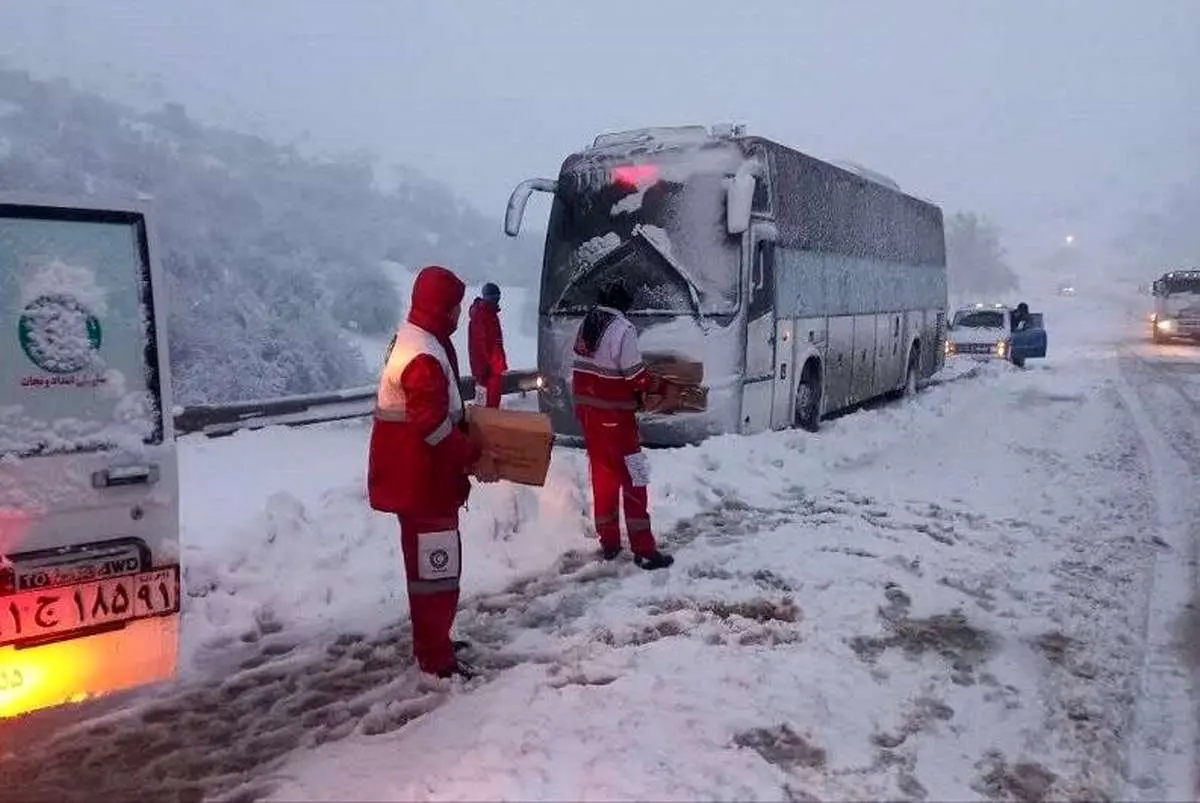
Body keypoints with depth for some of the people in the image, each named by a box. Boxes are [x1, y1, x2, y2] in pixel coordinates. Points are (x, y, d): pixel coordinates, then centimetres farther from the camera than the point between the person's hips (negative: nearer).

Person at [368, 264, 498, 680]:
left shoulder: (415, 339, 12)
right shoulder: (424, 356, -23)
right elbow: (434, 426, -26)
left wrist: (470, 427, 12)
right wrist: (474, 457, -18)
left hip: (418, 475, 11)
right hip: (422, 480, -11)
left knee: (429, 563, 20)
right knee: (435, 567, -1)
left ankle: (431, 641, 33)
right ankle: (435, 657, 9)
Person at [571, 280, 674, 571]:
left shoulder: (586, 324, 7)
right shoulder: (622, 329, -16)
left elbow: (583, 366, 11)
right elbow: (636, 376, -16)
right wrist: (658, 384, 0)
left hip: (587, 410, 7)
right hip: (615, 414, -7)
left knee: (602, 475, 15)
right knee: (632, 479, -1)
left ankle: (608, 543, 21)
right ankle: (644, 550, 1)